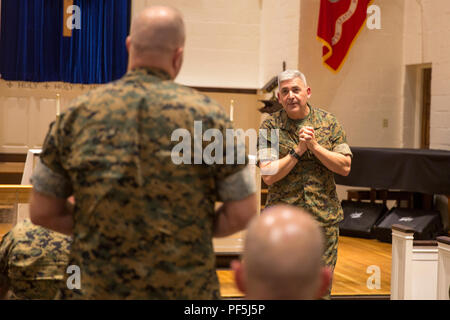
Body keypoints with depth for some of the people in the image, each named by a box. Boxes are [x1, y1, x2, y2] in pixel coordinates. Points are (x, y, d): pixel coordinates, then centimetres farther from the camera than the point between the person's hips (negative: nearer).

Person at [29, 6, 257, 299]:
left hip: (95, 287, 2)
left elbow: (42, 212, 3)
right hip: (186, 287, -1)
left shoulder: (78, 113, -3)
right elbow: (243, 214, -6)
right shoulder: (207, 115, -8)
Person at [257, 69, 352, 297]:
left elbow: (345, 167, -1)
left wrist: (315, 146, -11)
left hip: (325, 219, 2)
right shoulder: (270, 127, -1)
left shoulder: (328, 122, 5)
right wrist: (298, 150, -15)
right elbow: (268, 175, -9)